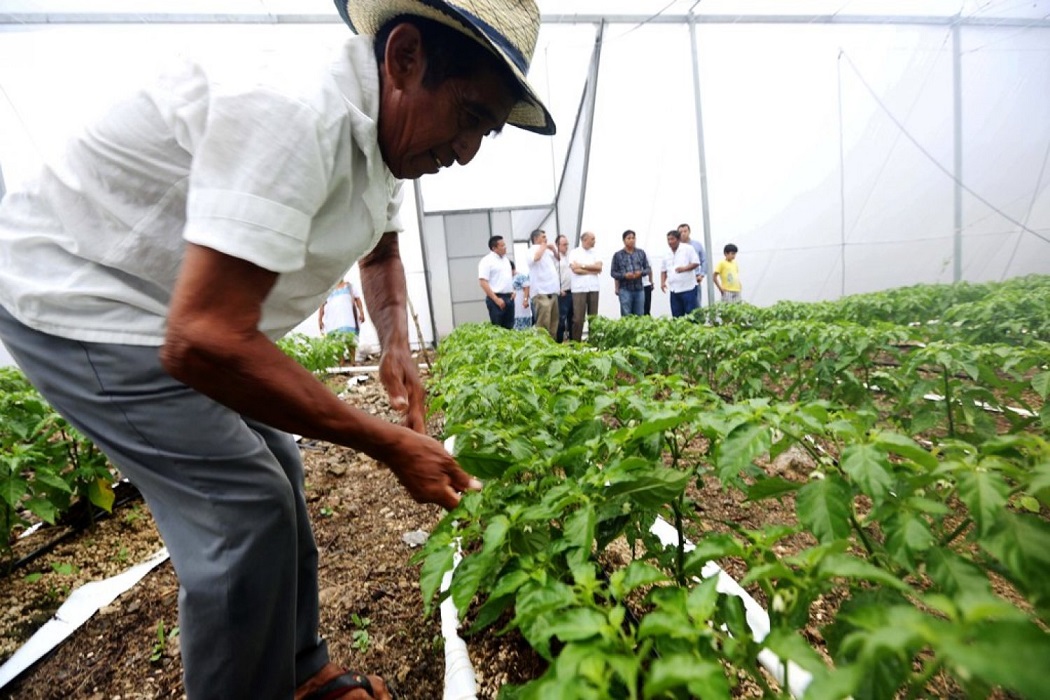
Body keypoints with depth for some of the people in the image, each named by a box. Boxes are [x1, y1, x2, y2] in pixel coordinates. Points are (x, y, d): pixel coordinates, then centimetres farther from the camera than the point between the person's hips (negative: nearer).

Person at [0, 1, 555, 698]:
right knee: (244, 506, -13)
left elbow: (382, 252, 14)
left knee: (275, 475, 9)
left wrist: (397, 347, -5)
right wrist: (391, 444, -30)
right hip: (77, 295, -8)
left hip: (168, 306, 9)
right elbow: (202, 342, -36)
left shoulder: (384, 135, -1)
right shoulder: (295, 113, -31)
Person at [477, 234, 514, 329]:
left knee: (509, 327, 8)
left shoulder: (506, 259, 16)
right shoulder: (486, 261, -8)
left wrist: (513, 291, 9)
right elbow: (483, 282, -15)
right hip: (496, 298, -7)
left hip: (509, 297, 7)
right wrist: (496, 299, -19)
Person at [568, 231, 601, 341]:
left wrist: (583, 266, -8)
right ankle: (576, 342, 2)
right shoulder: (574, 252, 1)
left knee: (593, 317, 5)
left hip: (593, 288, 4)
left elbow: (599, 267, 0)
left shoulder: (594, 253, 14)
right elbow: (575, 269, -11)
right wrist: (592, 270, -4)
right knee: (578, 317, -4)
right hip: (579, 288, -4)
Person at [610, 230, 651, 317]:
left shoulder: (641, 253, 9)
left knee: (640, 316, 7)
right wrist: (624, 275, -16)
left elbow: (648, 268, 11)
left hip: (639, 289, 3)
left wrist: (641, 272, -11)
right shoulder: (617, 255, 1)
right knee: (626, 316, -2)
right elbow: (613, 272, 1)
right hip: (625, 290, -3)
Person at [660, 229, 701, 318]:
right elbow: (664, 271, 18)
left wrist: (684, 268, -22)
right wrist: (662, 282, 2)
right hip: (674, 290, 5)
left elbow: (696, 263, -6)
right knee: (676, 316, 8)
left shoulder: (688, 249, -2)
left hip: (688, 288, -5)